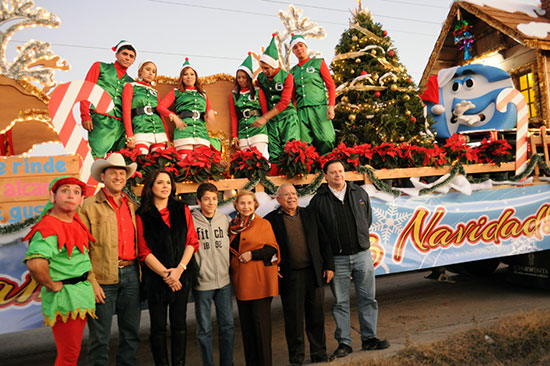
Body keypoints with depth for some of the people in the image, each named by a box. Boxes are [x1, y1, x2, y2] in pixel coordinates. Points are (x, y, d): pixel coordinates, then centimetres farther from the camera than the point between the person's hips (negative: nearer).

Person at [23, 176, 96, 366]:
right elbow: (35, 262, -40)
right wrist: (51, 285, -21)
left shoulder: (74, 220, 4)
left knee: (72, 351, 21)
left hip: (81, 294, 9)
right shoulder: (50, 227, -22)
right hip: (64, 298, -9)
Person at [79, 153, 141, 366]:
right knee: (100, 337, 4)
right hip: (103, 278, -5)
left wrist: (140, 273, 8)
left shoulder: (133, 206, 13)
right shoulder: (89, 206, -2)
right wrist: (91, 282, -13)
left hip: (131, 274, 5)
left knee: (131, 332, 14)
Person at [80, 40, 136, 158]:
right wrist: (85, 116, -6)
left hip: (121, 125, 3)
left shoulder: (130, 81, 23)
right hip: (101, 120, -3)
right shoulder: (100, 67, 16)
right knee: (96, 158, -16)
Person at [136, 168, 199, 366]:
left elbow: (192, 242, 3)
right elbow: (144, 252, -4)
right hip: (155, 276, -2)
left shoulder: (182, 210, 7)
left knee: (179, 324, 8)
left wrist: (179, 270, -8)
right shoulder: (142, 215, 0)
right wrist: (165, 274, -10)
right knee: (158, 326, 6)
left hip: (182, 275, 2)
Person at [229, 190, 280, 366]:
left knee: (261, 320, -2)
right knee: (246, 323, 10)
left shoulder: (263, 224, -1)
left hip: (260, 280, -4)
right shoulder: (232, 226, 11)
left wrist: (253, 254, -14)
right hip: (240, 280, 5)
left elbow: (273, 249, -4)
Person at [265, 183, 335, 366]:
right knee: (294, 319, 6)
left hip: (314, 274, 3)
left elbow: (323, 242, 11)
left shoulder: (309, 215, 8)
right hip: (290, 277, -3)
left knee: (317, 316, 12)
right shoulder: (271, 219, -2)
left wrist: (329, 266, 6)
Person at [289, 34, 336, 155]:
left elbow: (331, 86, 5)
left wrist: (331, 106, -9)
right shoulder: (293, 71, 19)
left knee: (326, 141, -16)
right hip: (301, 111, 3)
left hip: (319, 108, -3)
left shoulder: (318, 63, 10)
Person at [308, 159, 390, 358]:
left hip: (362, 254, 3)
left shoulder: (359, 193, 8)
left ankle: (369, 338, 21)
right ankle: (344, 342, 16)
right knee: (340, 302, 5)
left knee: (368, 298, 7)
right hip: (337, 259, -2)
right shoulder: (318, 200, -2)